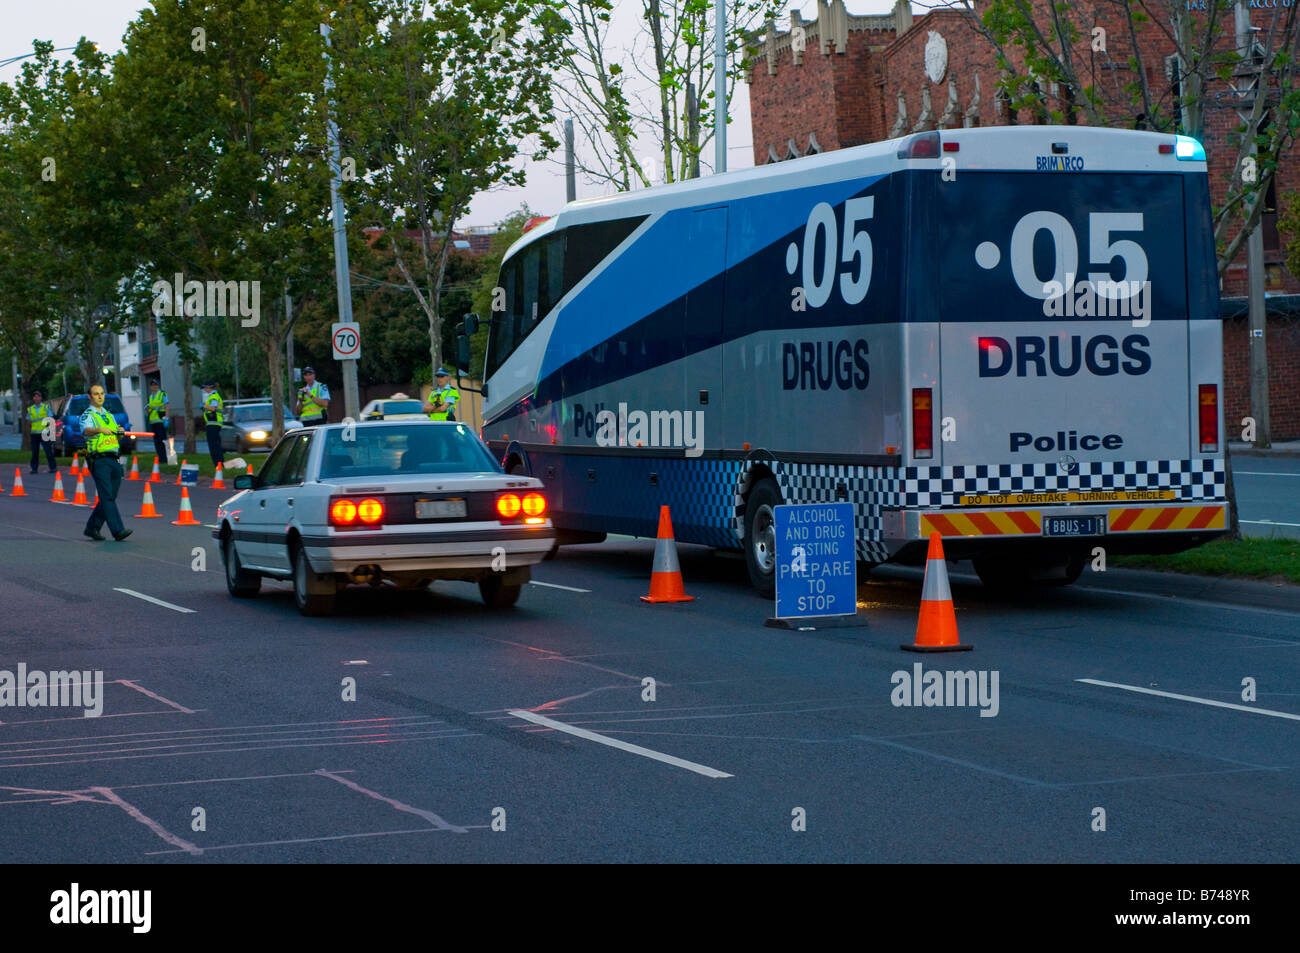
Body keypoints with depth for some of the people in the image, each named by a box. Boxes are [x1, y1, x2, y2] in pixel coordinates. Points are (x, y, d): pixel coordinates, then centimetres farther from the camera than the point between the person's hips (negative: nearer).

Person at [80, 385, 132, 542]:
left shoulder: (109, 415, 22)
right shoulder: (87, 415, 0)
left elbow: (117, 437, 18)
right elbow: (87, 430, -21)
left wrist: (120, 432, -6)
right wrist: (100, 430, -42)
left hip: (113, 460, 7)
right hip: (99, 460, -7)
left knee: (109, 497, 8)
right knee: (107, 497, -13)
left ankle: (92, 528, 20)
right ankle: (117, 530, -20)